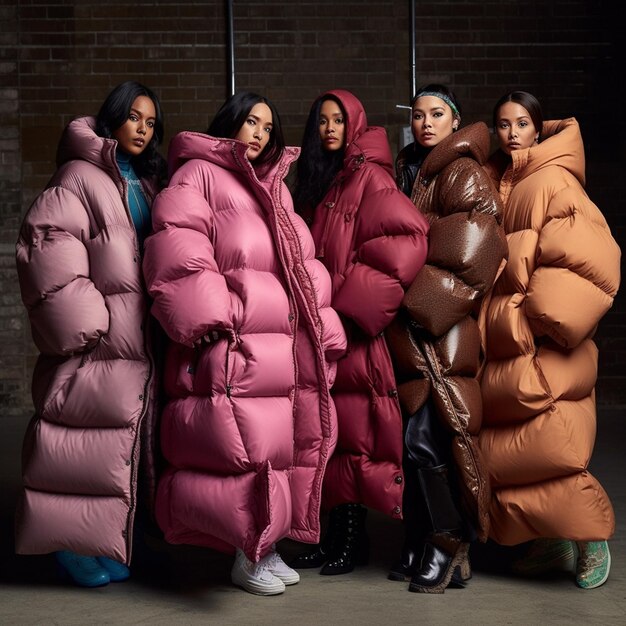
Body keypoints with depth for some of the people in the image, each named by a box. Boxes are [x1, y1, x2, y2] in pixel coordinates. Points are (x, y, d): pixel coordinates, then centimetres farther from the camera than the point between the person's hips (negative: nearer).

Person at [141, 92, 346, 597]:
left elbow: (305, 267, 23)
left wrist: (320, 330, 14)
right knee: (245, 447, -11)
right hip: (236, 354, -8)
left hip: (291, 351, 8)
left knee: (296, 442, 8)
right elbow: (179, 253, -13)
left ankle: (268, 547, 20)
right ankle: (247, 557, 5)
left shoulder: (277, 188, 23)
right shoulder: (198, 174, 0)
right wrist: (211, 320, -18)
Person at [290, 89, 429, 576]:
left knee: (352, 426, -4)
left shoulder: (369, 177, -5)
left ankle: (353, 539, 5)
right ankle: (334, 535, 13)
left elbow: (409, 238, -16)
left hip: (353, 326, -7)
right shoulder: (315, 181, 18)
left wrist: (352, 294, -14)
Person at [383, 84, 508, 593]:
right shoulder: (408, 170, 17)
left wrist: (424, 301, -11)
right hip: (412, 327, 7)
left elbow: (469, 256, -13)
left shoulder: (462, 174, -5)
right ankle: (420, 544, 17)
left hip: (446, 330, -7)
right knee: (414, 438, 8)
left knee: (424, 436, -11)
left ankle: (451, 545, 2)